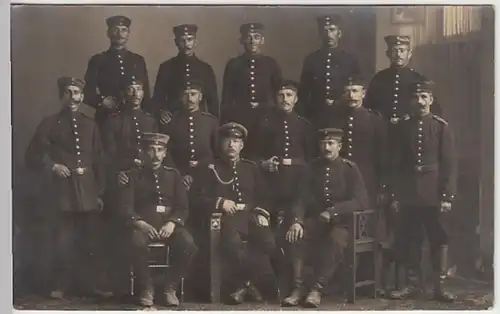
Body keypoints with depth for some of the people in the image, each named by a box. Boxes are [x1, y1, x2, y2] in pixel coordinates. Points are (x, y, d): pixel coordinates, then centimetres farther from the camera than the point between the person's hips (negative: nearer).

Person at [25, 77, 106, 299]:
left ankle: (89, 285, 19)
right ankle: (61, 286, 9)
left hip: (89, 191, 3)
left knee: (90, 242, 7)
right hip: (63, 191, -3)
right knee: (64, 242, -3)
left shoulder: (90, 124, 11)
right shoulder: (50, 123, 4)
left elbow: (99, 160, 11)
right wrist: (52, 166, -10)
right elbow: (32, 156, 6)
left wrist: (100, 191, 8)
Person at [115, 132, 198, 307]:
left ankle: (170, 287, -8)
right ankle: (146, 288, -13)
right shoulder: (133, 176, 10)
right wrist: (140, 223, -21)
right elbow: (125, 208, 0)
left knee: (188, 244, -30)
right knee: (136, 242, -37)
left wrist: (172, 223, -14)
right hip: (143, 225, -2)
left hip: (170, 224, 2)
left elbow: (182, 207, 9)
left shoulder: (173, 175, 17)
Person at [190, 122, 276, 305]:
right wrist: (219, 202, -10)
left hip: (251, 215, 3)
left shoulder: (252, 168, 22)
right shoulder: (211, 169, 12)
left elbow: (263, 197, 19)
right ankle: (247, 282, -12)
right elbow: (197, 199, 4)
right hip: (225, 217, -3)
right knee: (232, 244, -38)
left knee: (268, 243, -28)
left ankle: (241, 283, -9)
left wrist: (261, 213, -1)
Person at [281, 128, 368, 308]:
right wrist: (297, 221, -18)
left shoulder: (350, 168, -1)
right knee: (294, 236, -26)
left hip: (341, 222, -3)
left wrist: (333, 211, -23)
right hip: (316, 219, 3)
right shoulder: (314, 167, 8)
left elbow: (361, 201, -11)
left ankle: (317, 289, -27)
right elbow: (302, 198, 2)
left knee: (335, 241, -35)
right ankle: (298, 287, -24)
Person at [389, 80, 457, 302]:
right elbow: (397, 163, 7)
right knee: (411, 240, 7)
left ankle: (439, 286, 8)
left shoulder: (441, 126, -1)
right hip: (408, 194, 2)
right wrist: (395, 195, 4)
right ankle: (412, 284, 16)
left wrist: (447, 196, -10)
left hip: (433, 194, -2)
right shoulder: (403, 127, 6)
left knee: (439, 239, 2)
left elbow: (450, 163, -4)